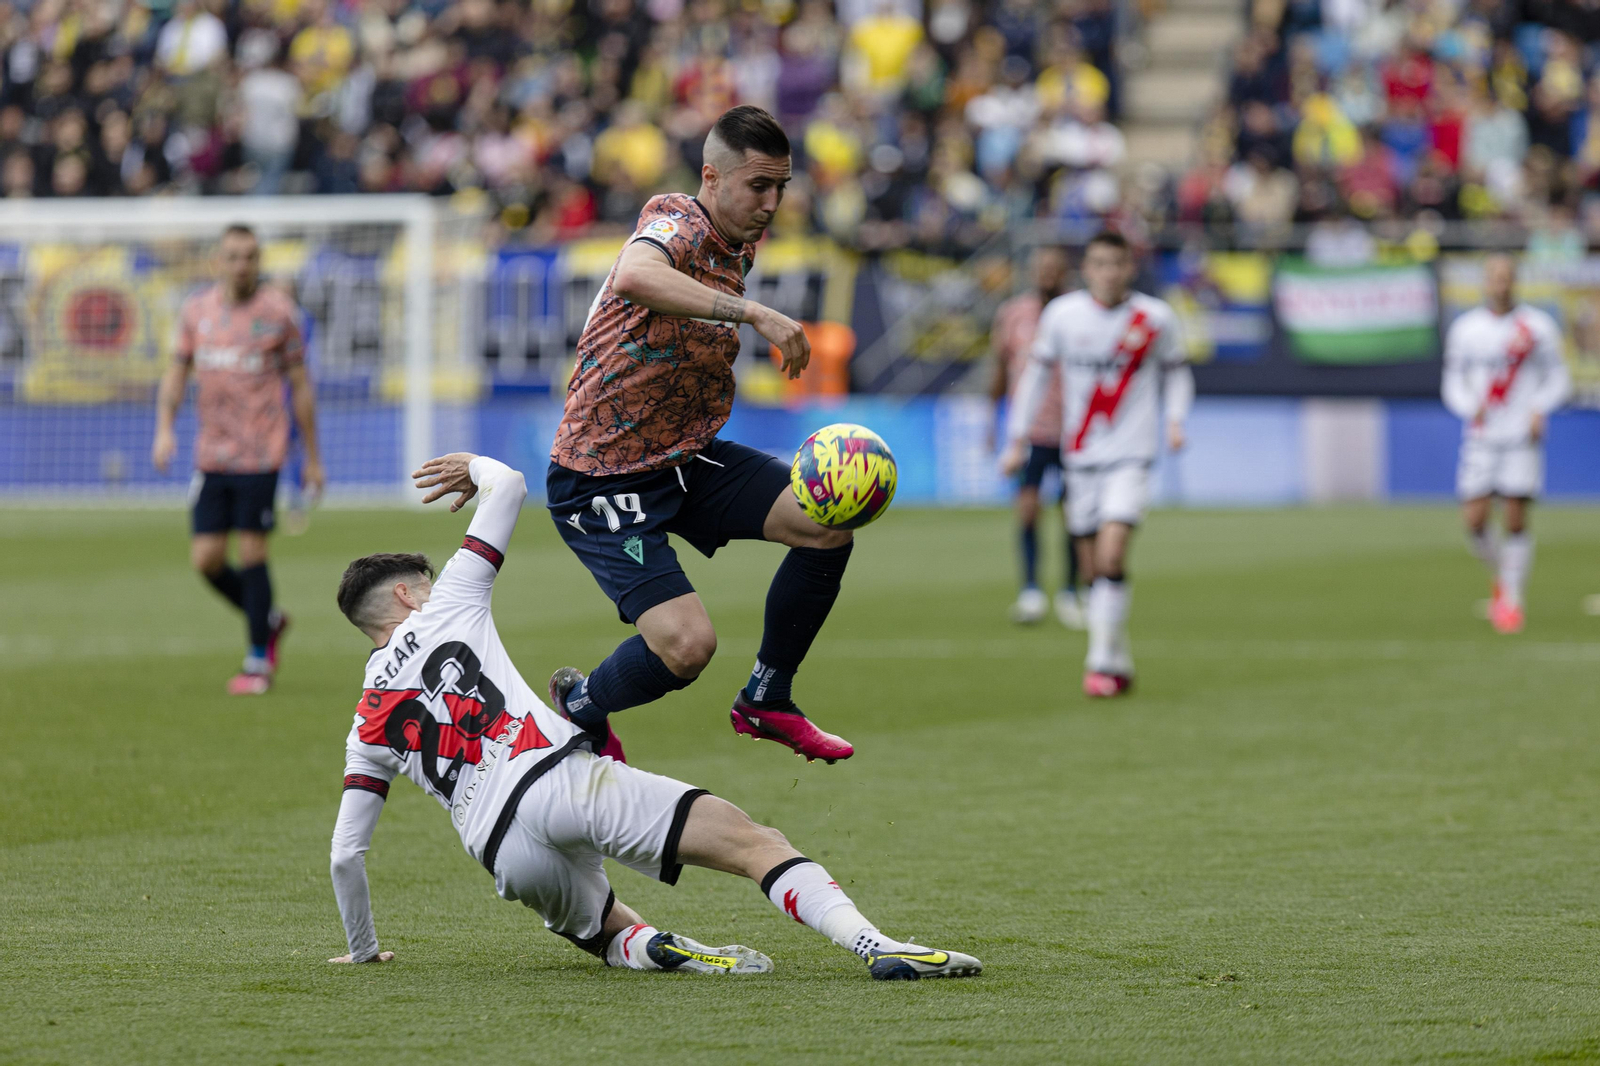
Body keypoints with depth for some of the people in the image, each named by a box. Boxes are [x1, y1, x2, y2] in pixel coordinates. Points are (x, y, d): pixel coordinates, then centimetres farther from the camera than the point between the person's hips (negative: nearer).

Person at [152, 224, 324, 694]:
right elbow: (176, 373, 15)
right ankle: (269, 620, 26)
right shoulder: (196, 310, 7)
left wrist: (312, 458, 2)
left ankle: (259, 662, 5)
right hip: (211, 456, 4)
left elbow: (301, 386, 2)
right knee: (206, 559, 0)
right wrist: (165, 429, -1)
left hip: (259, 454, -4)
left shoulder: (278, 312, -3)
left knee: (251, 553, -7)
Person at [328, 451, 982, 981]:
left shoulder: (367, 728, 24)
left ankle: (642, 944, -7)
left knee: (601, 927, 31)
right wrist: (478, 467, 46)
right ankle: (871, 943, -32)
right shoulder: (445, 606, 17)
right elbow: (509, 485, 23)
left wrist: (362, 950, 35)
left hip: (500, 854, 3)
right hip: (552, 773, -3)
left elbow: (344, 854, 21)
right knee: (754, 842, -9)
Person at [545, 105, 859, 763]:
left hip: (689, 458, 9)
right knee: (687, 643, -20)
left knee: (829, 523, -9)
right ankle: (579, 709, 14)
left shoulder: (740, 245, 7)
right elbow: (636, 277, -48)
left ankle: (766, 700, 10)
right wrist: (755, 313, -50)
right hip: (603, 479, -9)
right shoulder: (676, 221, -22)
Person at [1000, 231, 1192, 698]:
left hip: (1130, 454, -3)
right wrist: (1017, 439, 11)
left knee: (1111, 556, -18)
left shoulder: (1155, 318, -3)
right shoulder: (1062, 314, 0)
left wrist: (1175, 420, -4)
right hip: (1081, 456, 3)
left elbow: (1176, 372, 13)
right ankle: (1120, 663, 17)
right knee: (1093, 568, 4)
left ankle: (1102, 663, -13)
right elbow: (1037, 373, 11)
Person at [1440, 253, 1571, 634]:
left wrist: (1540, 409, -10)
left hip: (1522, 437, -1)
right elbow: (1453, 383, 10)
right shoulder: (1465, 329, 5)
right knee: (1474, 520, -7)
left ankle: (1512, 598, 7)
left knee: (1516, 520, -6)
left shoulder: (1538, 327, 1)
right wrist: (1471, 406, -10)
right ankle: (1500, 576, 21)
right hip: (1482, 438, 2)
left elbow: (1557, 378, 7)